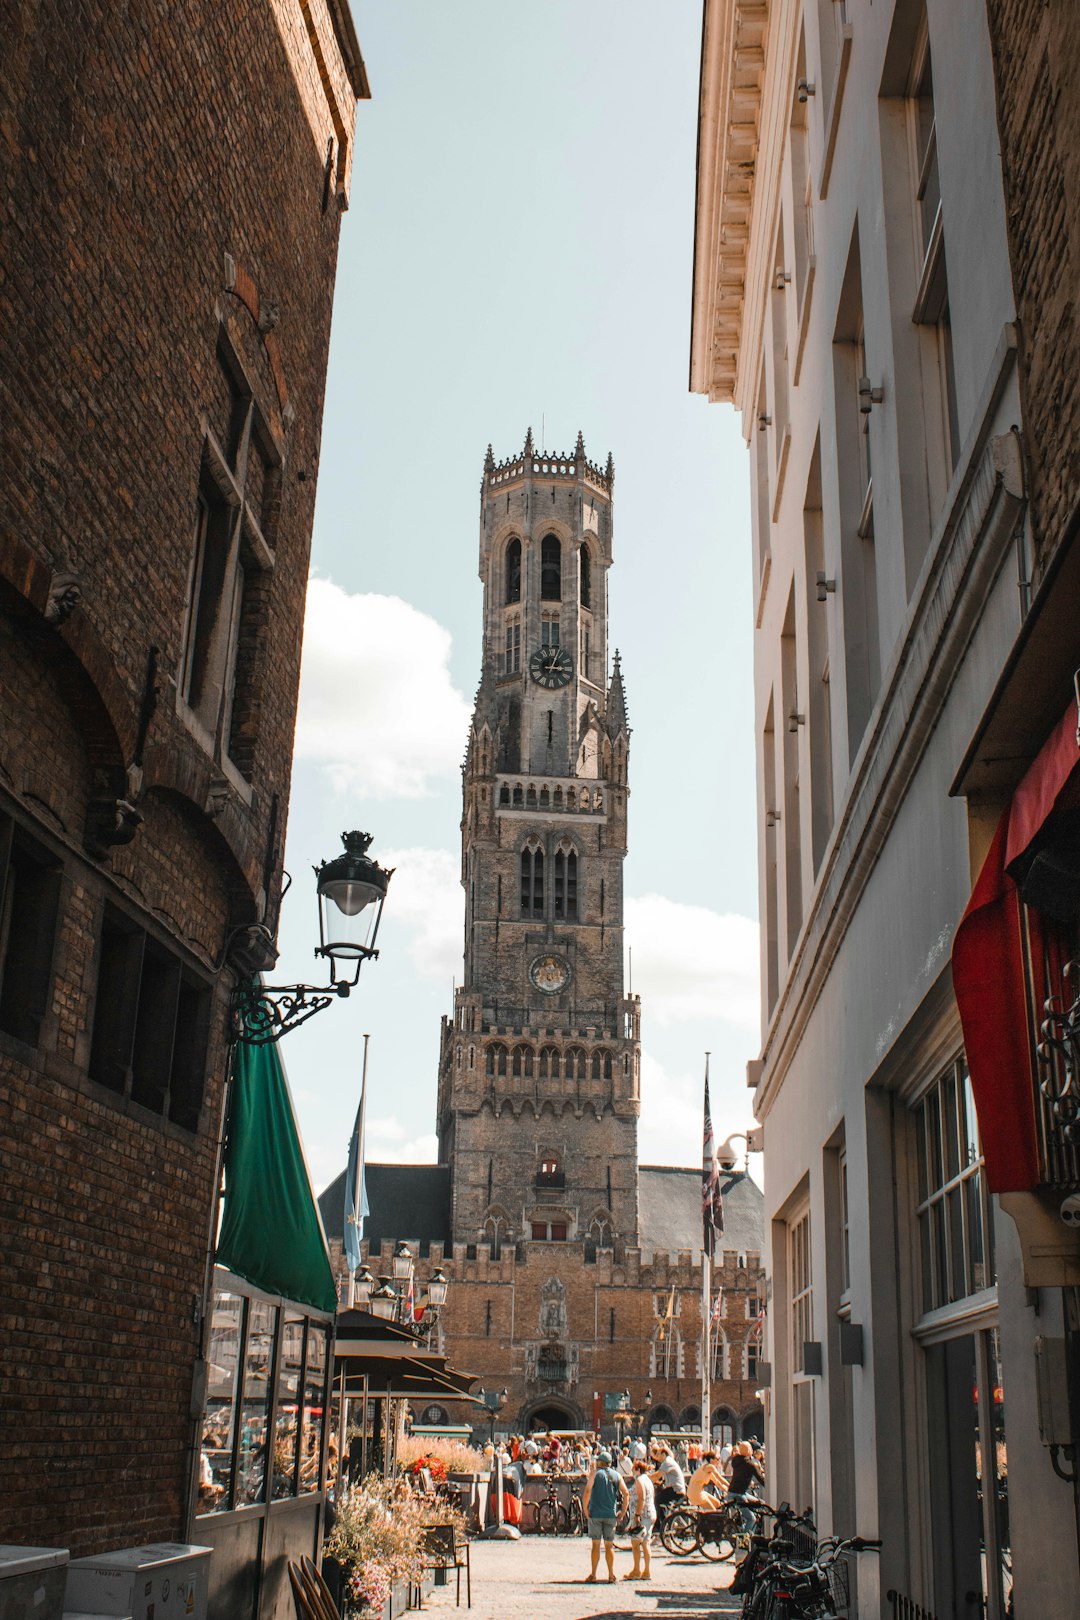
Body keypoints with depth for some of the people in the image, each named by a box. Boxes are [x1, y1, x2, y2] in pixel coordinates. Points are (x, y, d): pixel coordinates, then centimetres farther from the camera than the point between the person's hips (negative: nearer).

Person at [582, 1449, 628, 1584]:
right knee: (609, 1545, 9)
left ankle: (593, 1574, 5)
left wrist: (585, 1508, -7)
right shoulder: (616, 1475, 7)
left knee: (596, 1544, 3)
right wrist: (622, 1511, 8)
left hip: (595, 1513, -3)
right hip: (611, 1514, 3)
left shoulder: (595, 1472, -2)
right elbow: (626, 1494, 2)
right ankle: (611, 1574, 7)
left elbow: (588, 1491, -14)